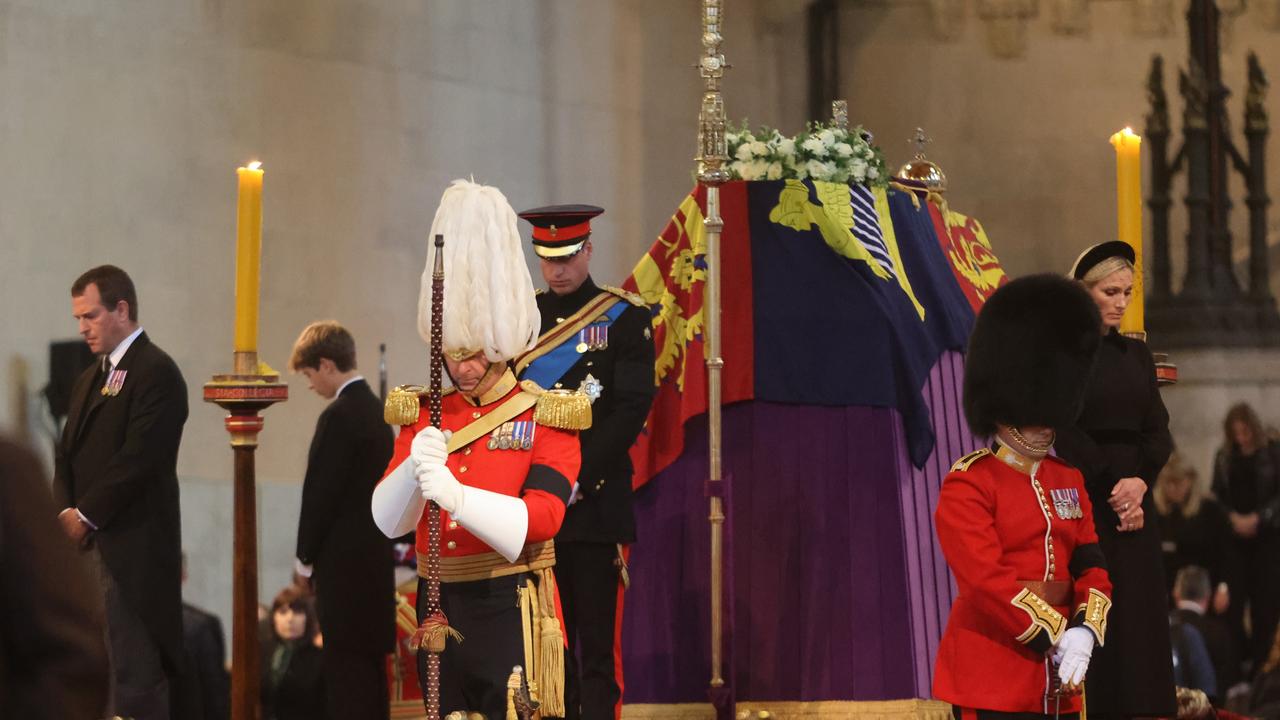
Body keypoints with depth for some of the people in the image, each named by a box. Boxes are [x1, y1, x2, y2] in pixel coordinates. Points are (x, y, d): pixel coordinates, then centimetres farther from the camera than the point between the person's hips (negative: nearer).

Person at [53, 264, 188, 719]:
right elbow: (67, 455, 18)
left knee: (135, 670, -10)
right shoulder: (89, 379, 21)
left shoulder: (157, 373, -8)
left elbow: (138, 458, -16)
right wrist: (67, 512, 0)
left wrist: (86, 516, -12)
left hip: (131, 549, -9)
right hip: (89, 544, 9)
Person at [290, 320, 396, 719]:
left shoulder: (339, 417, -16)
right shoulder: (375, 409, 12)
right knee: (370, 664, 13)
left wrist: (306, 555, -5)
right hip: (374, 555, 9)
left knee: (346, 670, -7)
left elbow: (322, 492, -17)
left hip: (344, 565, -9)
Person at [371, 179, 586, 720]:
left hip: (511, 612, -4)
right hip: (440, 611, 4)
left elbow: (541, 519, -15)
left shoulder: (547, 418, -1)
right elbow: (387, 521, 0)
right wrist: (414, 468, -22)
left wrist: (456, 494, -30)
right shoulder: (421, 415, 10)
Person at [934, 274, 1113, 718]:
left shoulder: (1068, 480, 15)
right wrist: (1053, 637, -17)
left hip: (1058, 681, 7)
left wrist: (1083, 632, -10)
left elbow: (1091, 566, 9)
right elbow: (987, 578, -17)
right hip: (992, 680, -7)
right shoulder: (967, 486, -7)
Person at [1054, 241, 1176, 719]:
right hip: (1084, 500, -5)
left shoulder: (1137, 354, 14)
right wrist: (1113, 489, -12)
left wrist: (1139, 482, -11)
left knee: (1140, 620, 1)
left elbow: (1157, 429, 7)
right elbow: (1064, 433, -10)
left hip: (1135, 500, 6)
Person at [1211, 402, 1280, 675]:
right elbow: (1218, 494, 9)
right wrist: (1233, 518, -8)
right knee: (1234, 598, -7)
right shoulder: (1224, 457, 10)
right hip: (1234, 537, 2)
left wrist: (1257, 518, -14)